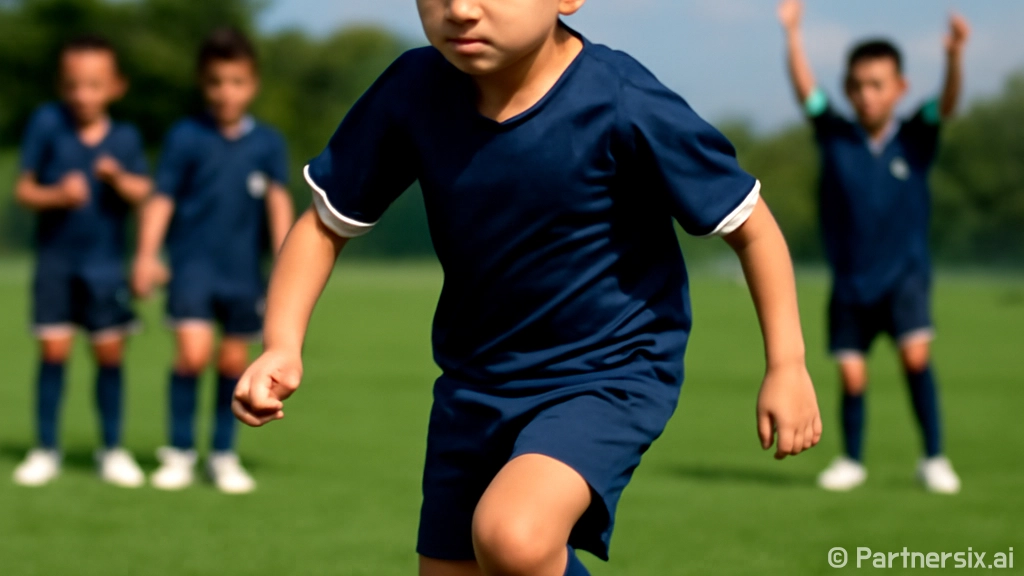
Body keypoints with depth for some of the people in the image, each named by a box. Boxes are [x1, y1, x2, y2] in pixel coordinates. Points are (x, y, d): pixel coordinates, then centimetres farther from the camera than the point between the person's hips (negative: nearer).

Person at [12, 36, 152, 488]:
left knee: (110, 353, 4)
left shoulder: (125, 138, -2)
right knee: (54, 350, -2)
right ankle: (46, 450, 10)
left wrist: (118, 178, -21)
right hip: (56, 258, -1)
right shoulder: (47, 123, -6)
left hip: (106, 263, 1)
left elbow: (143, 193, -2)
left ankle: (112, 450, 17)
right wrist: (57, 195, -22)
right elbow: (24, 188, -4)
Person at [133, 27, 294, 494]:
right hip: (194, 262, -2)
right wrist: (147, 254, -7)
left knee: (234, 360, 8)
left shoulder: (267, 144, 3)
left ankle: (223, 455, 22)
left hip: (244, 270, 2)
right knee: (193, 351, -16)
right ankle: (180, 452, -1)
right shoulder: (185, 138, -1)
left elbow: (278, 200, -1)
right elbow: (162, 198, 0)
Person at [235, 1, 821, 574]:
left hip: (611, 373, -5)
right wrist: (283, 345, -16)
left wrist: (787, 366, -9)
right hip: (475, 382, 5)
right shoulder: (413, 93, -13)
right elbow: (327, 222, -1)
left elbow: (749, 223, -11)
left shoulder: (624, 104, -23)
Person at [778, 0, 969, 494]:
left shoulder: (915, 138, -5)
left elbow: (948, 103, -20)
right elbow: (805, 90, -15)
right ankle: (852, 461, 25)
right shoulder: (836, 138, -4)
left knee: (916, 354, -18)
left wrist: (955, 57, -39)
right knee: (851, 373, 3)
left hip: (904, 272, -1)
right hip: (851, 278, 1)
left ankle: (934, 458, -6)